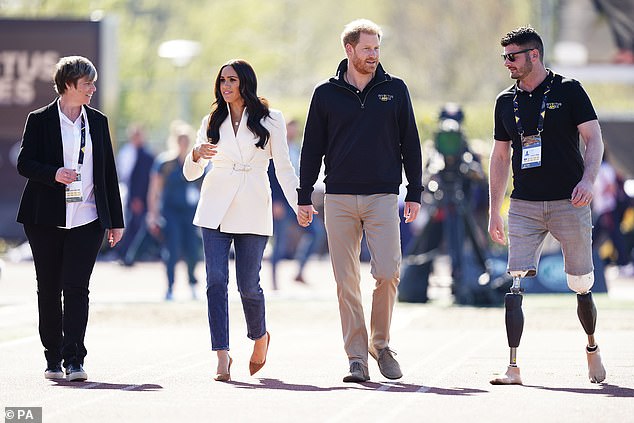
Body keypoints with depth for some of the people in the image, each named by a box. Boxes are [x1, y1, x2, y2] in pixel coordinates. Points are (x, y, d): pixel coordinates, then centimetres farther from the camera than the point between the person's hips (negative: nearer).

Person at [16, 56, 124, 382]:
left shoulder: (98, 121, 12)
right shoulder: (40, 120, 2)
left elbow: (108, 171, 14)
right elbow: (24, 163, -1)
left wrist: (115, 220, 13)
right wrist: (53, 174, -21)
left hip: (87, 220, 1)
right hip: (46, 220, -1)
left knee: (76, 287, -10)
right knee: (49, 289, 5)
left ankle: (74, 360, -13)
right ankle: (53, 358, 16)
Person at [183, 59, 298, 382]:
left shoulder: (270, 120, 5)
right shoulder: (212, 121, 12)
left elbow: (283, 167, 4)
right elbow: (190, 173, 12)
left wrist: (299, 203, -10)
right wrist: (197, 155, -11)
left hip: (252, 210, -2)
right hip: (215, 209, 2)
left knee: (248, 284, -2)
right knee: (216, 280, -10)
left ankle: (260, 337, 28)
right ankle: (222, 356, -11)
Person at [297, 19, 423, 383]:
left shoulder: (394, 90, 8)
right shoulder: (327, 94, 7)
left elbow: (410, 144, 10)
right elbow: (313, 148, 10)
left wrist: (415, 193, 4)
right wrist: (304, 198, 6)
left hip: (383, 196, -1)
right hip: (339, 199, 1)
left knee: (388, 272, -12)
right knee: (347, 281, -1)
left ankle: (381, 342, 9)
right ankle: (357, 358, 3)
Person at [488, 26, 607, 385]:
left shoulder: (568, 91, 0)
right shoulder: (506, 102, 12)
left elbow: (594, 139, -3)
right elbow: (500, 157, 18)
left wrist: (588, 179, -21)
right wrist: (494, 211, 15)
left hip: (569, 204, -3)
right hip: (524, 207, 3)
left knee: (582, 287, 5)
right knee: (515, 288, -11)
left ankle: (592, 347, 30)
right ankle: (513, 368, -12)